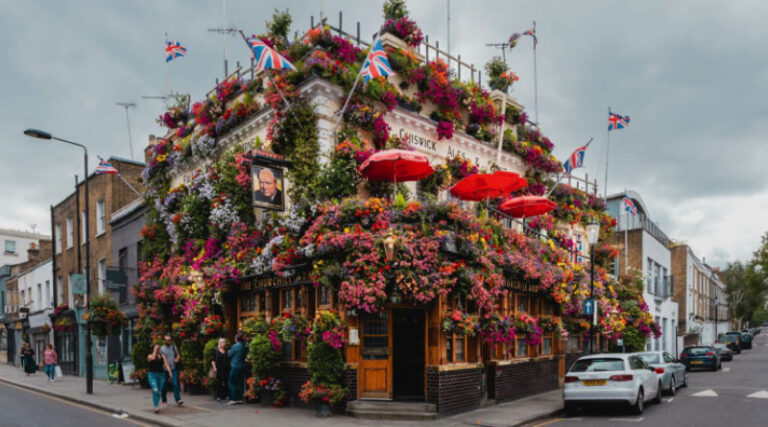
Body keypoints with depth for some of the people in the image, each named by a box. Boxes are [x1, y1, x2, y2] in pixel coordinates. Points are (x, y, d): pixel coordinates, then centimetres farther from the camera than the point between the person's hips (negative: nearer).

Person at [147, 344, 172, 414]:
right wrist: (155, 349, -17)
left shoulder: (162, 356, 8)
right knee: (155, 390, -20)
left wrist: (170, 372, -12)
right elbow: (153, 358, -26)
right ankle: (156, 407, -21)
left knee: (159, 392, 8)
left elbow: (166, 364, 0)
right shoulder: (150, 356, -1)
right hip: (152, 375, -4)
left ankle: (157, 406, 22)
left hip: (161, 375, 4)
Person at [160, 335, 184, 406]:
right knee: (165, 386, 8)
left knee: (175, 384, -10)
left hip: (173, 369, 2)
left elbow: (178, 355, 20)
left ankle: (178, 400, -15)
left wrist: (177, 359, -3)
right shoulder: (162, 349, -4)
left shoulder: (174, 347, 8)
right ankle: (164, 400, 26)